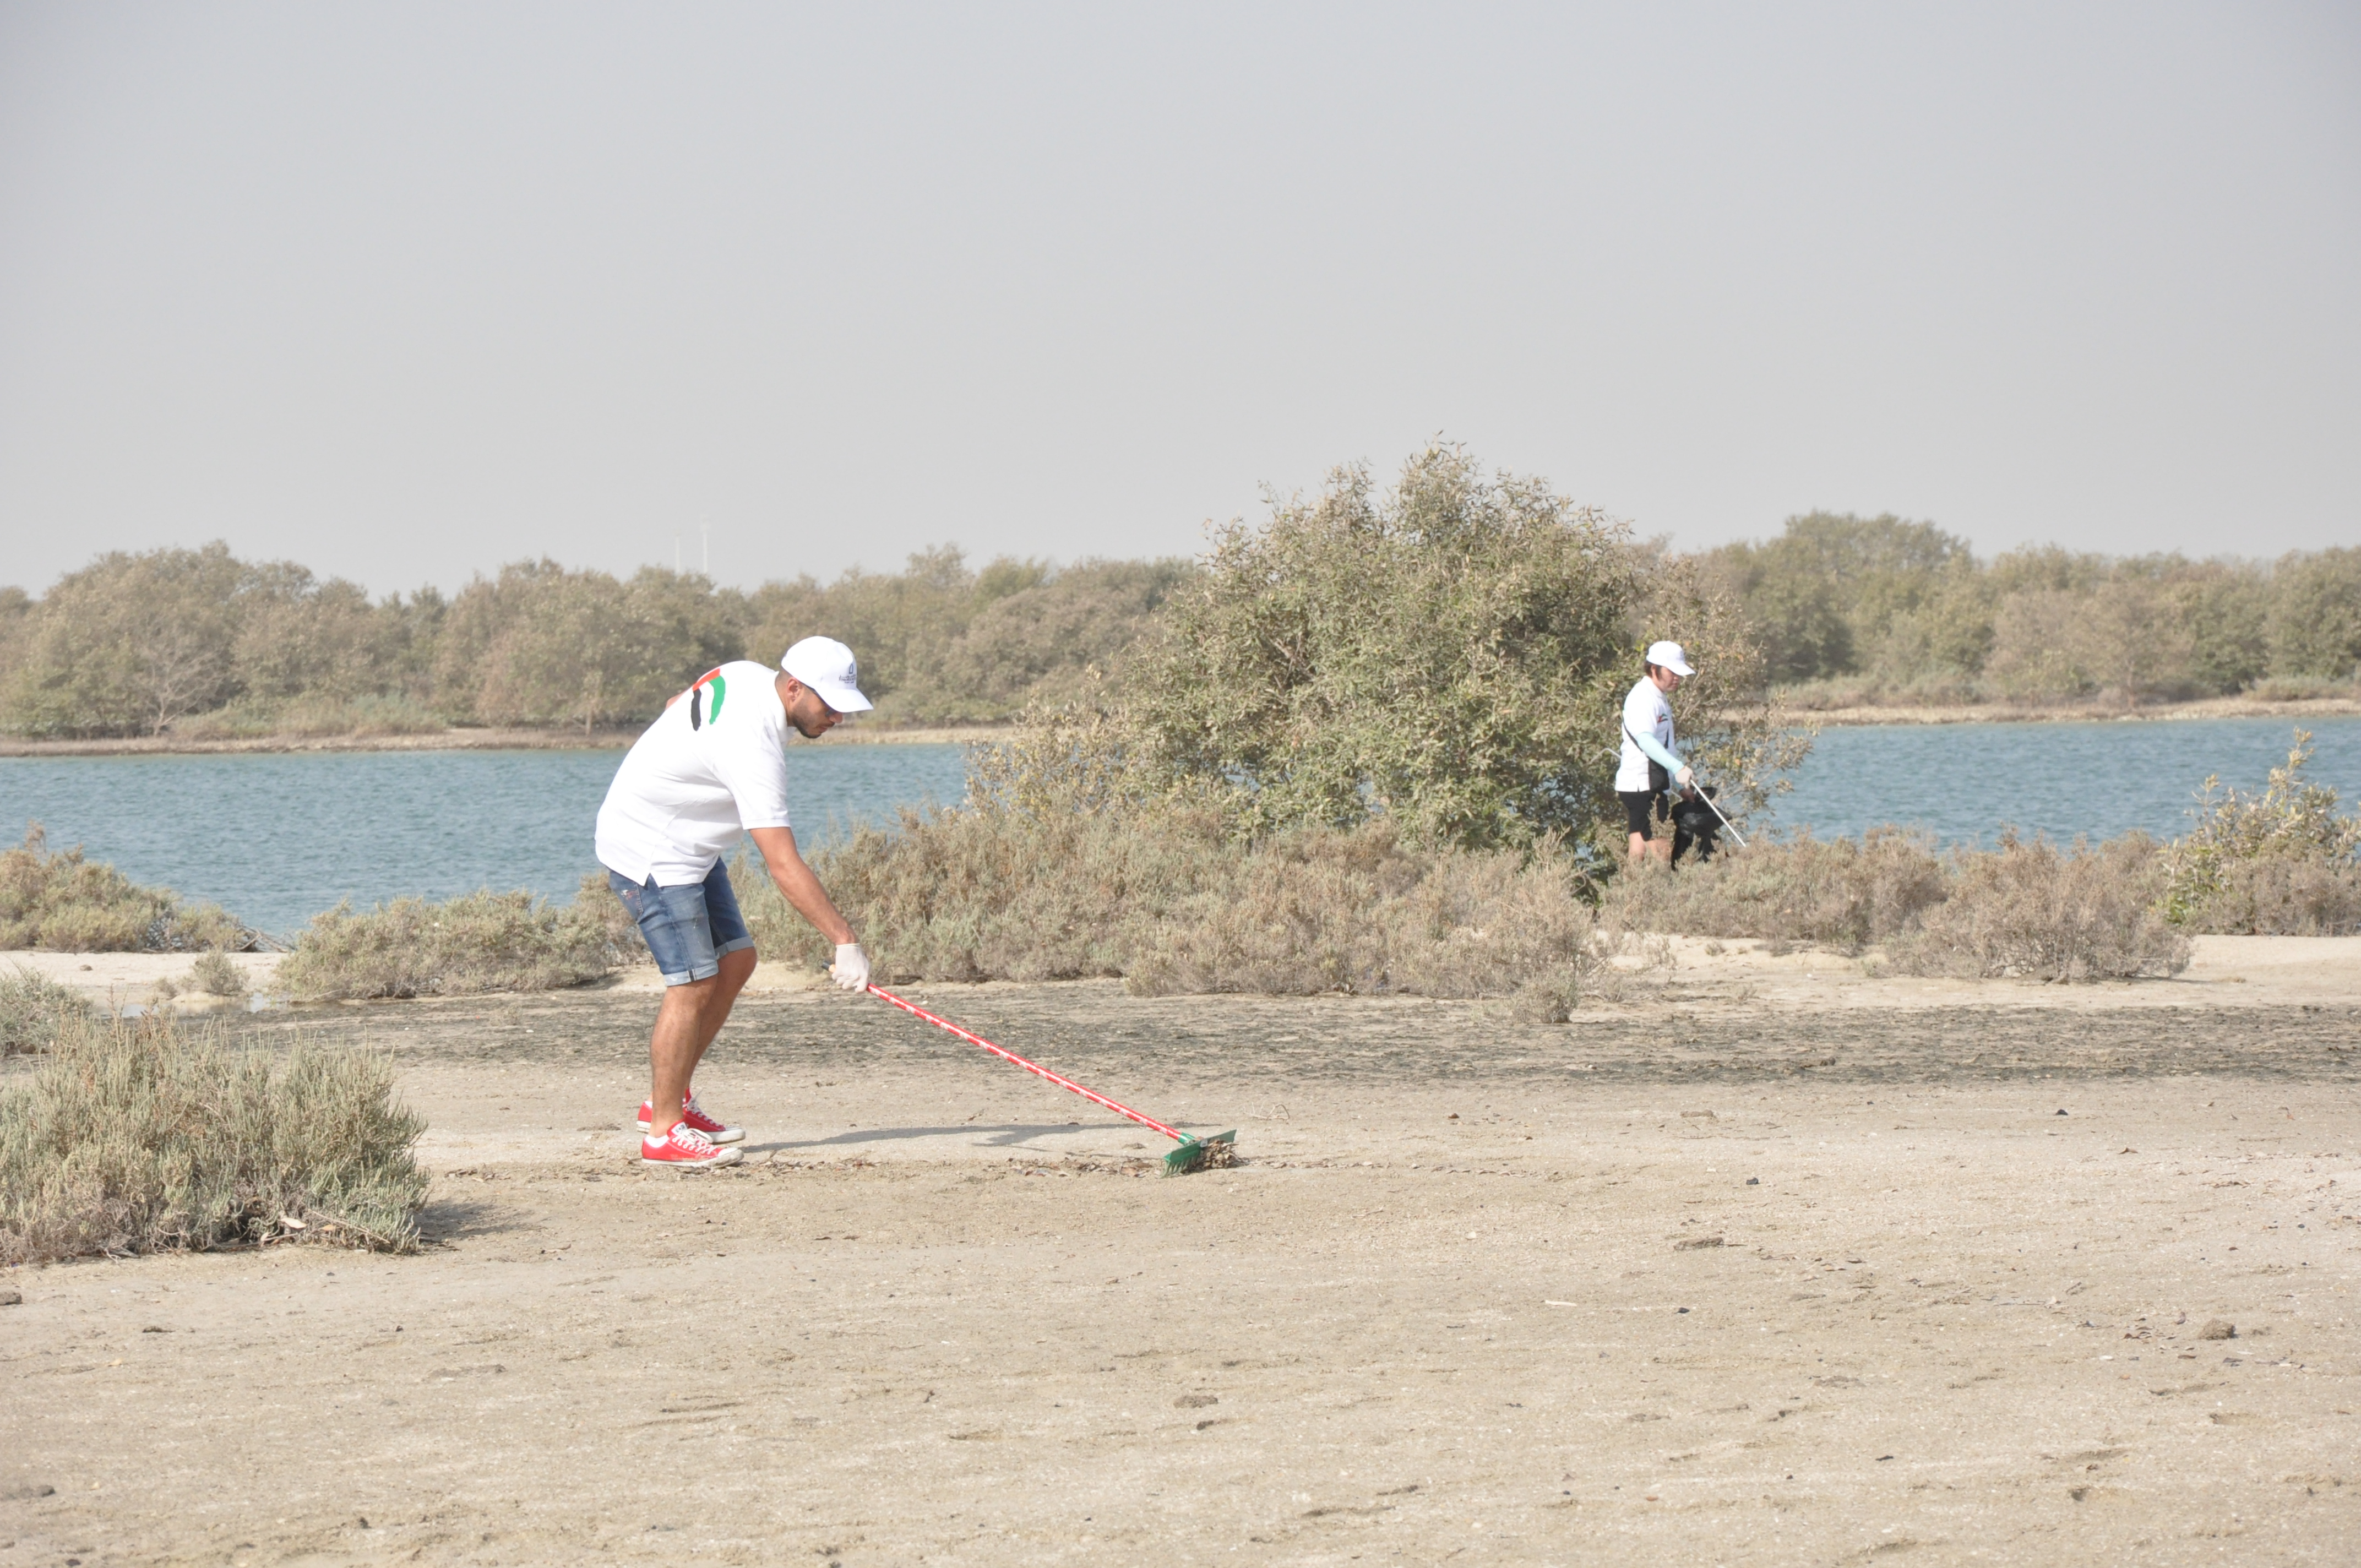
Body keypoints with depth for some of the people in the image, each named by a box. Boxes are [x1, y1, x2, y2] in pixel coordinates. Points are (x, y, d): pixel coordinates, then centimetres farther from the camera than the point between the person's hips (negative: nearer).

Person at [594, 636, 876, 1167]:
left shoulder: (747, 676, -3)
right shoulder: (752, 743, -32)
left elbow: (677, 705, 19)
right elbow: (784, 868, -34)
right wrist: (844, 941, -34)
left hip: (687, 845, 11)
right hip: (651, 851, -11)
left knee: (735, 961, 9)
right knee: (694, 984, -12)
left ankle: (668, 1100, 16)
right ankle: (663, 1132, -5)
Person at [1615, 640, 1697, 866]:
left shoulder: (1659, 699, 20)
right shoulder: (1643, 698, -15)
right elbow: (1645, 739, -33)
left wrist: (1681, 785, 29)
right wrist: (1678, 768, -45)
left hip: (1648, 786, 10)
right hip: (1641, 785, -10)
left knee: (1639, 851, 7)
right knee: (1661, 852, -13)